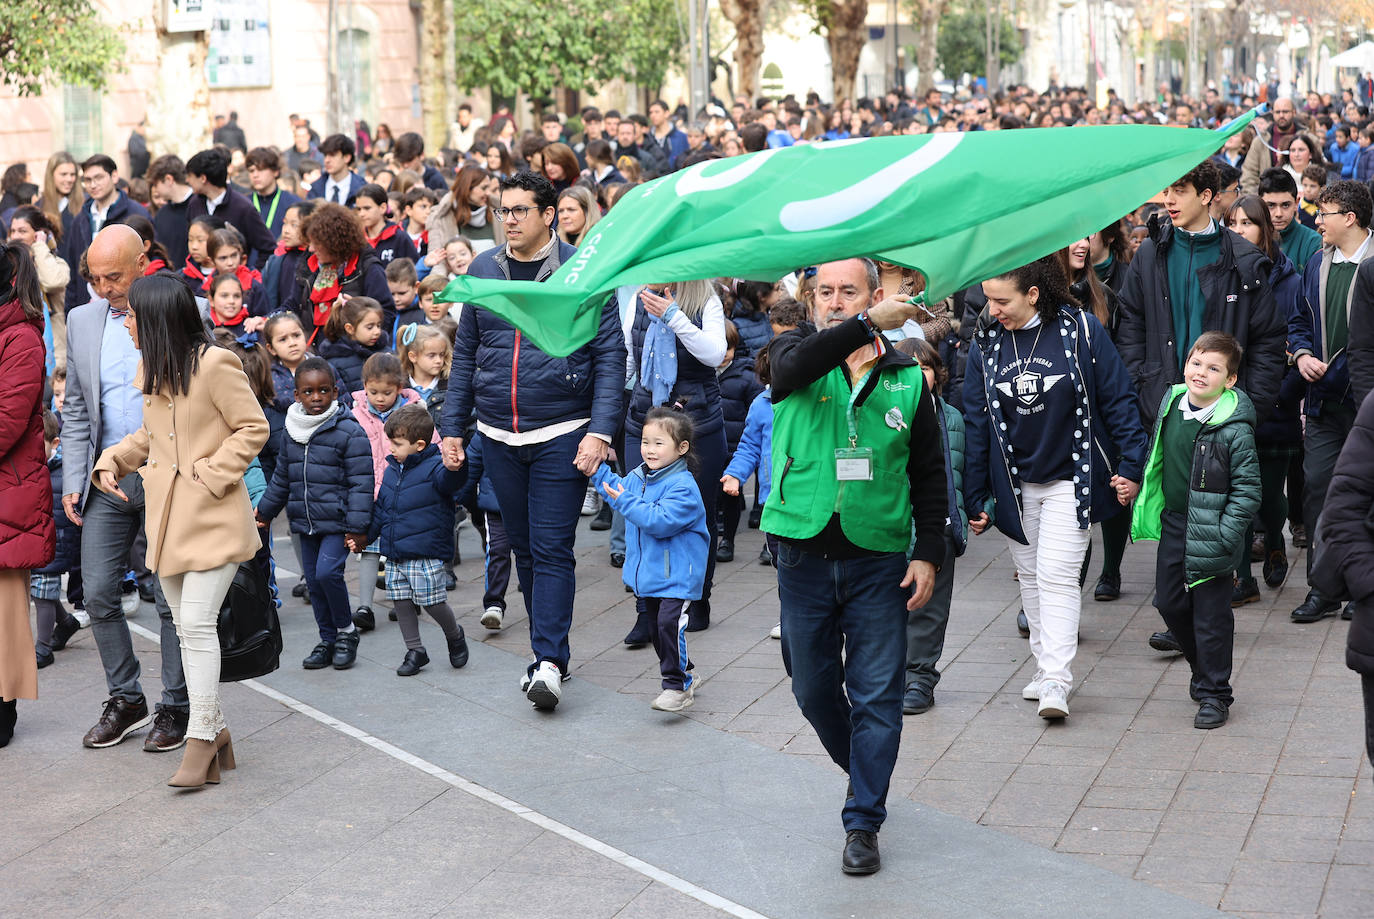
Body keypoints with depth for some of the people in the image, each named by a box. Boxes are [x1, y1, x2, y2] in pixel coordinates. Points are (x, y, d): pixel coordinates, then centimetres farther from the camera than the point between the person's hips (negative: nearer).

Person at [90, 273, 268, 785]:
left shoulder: (213, 364, -13)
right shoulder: (152, 370, 12)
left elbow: (254, 428, -9)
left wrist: (209, 474, -15)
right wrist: (111, 461, 8)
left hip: (213, 516, -8)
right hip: (167, 517, 8)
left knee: (197, 622, -12)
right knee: (186, 627, 9)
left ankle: (201, 737, -4)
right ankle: (214, 729, 17)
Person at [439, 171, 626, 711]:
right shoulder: (482, 271, 7)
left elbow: (610, 356, -7)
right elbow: (465, 355, 13)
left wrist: (600, 431, -15)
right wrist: (452, 427, 8)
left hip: (562, 434, -4)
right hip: (499, 437, 5)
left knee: (552, 548, -7)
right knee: (523, 547, 11)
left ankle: (549, 661, -5)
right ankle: (548, 652, 22)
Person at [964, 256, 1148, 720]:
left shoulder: (1081, 330, -11)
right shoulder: (985, 343, -1)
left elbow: (1118, 399, -5)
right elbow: (975, 422, 4)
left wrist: (1131, 464, -8)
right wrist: (973, 498, 4)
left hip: (1071, 478, -4)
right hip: (1015, 484, 4)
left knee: (1057, 575, -11)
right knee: (1031, 575, 12)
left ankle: (1056, 682, -11)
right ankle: (1045, 666, 23)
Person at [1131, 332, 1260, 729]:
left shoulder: (1234, 428, -18)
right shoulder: (1171, 404, 1)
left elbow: (1247, 489, -16)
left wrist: (1223, 535, -20)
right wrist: (1137, 487, 16)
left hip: (1210, 534, -6)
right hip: (1173, 523, 7)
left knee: (1211, 614, 1)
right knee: (1170, 602, 15)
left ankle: (1214, 694, 13)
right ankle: (1203, 668, 36)